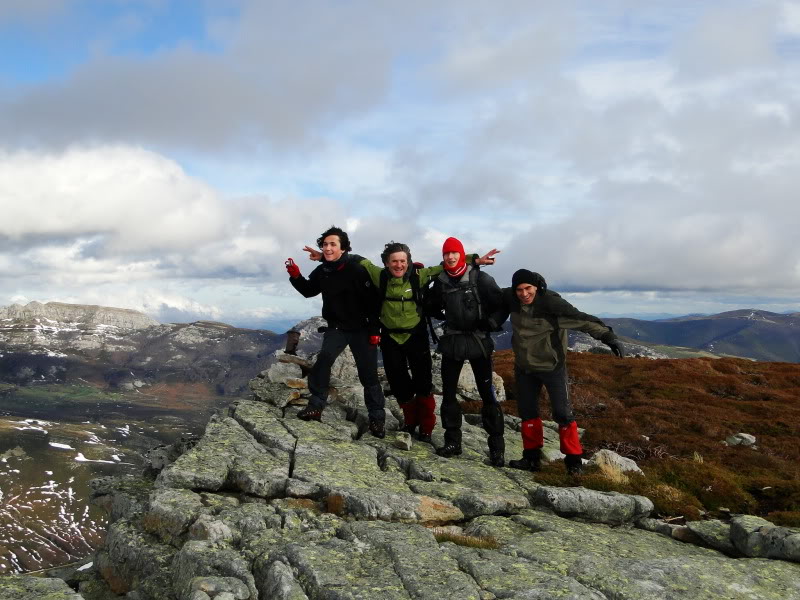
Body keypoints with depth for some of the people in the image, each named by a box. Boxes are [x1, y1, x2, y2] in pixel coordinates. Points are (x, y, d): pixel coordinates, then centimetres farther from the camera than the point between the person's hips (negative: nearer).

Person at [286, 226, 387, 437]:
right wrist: (295, 276, -2)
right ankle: (316, 405, -10)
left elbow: (371, 301, -16)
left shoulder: (356, 270, -18)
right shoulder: (321, 272, 0)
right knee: (323, 359, -18)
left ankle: (377, 417, 9)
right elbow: (308, 291, 16)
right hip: (336, 327, 4)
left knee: (368, 373, -1)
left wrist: (374, 330, -17)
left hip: (360, 328, -4)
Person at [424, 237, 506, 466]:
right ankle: (452, 441, 18)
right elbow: (431, 307, 19)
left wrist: (490, 323, -14)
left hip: (478, 340, -4)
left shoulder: (479, 278, -6)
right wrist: (446, 317, 4)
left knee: (487, 393, -4)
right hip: (452, 341, 4)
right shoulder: (441, 281, 5)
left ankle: (497, 446, 1)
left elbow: (500, 303, -4)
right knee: (448, 392, 7)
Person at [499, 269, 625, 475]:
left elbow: (582, 319, -31)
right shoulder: (510, 299, -11)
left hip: (552, 367, -5)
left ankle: (573, 459, 10)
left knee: (562, 412, -2)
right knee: (527, 411, 12)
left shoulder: (551, 303, -26)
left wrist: (608, 337, -39)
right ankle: (532, 457, 24)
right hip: (524, 367, 5)